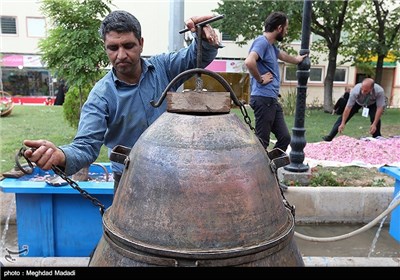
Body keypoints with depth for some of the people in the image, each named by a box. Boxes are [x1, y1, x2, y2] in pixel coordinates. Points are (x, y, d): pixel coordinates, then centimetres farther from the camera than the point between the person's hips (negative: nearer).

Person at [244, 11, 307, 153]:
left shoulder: (271, 45, 19)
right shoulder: (262, 42, -11)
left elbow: (281, 54, 42)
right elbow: (249, 62, -31)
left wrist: (297, 59, 58)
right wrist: (260, 79, -17)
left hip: (272, 100, 10)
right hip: (264, 99, -10)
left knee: (285, 137, 8)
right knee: (262, 141, -6)